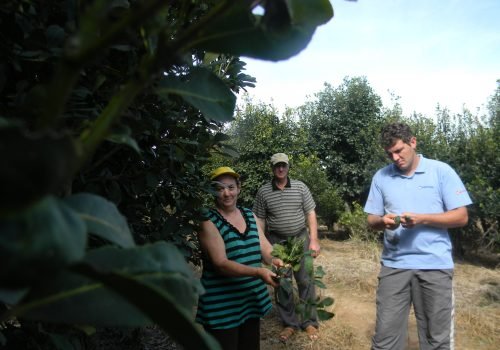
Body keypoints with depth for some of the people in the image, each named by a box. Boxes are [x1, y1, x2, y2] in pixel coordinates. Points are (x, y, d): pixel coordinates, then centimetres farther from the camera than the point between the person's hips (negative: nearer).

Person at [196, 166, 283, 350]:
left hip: (253, 298, 6)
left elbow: (265, 247, 2)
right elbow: (221, 264, -22)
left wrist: (275, 260, -20)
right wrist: (259, 272, -33)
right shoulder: (209, 222, -15)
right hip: (222, 306, -6)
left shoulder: (249, 215, 5)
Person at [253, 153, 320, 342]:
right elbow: (260, 220, 2)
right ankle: (289, 323, 25)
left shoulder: (300, 187, -1)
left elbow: (310, 214, -1)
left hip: (300, 239, 0)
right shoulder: (263, 192, -2)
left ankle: (310, 322, 23)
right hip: (276, 242, 1)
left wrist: (314, 240, -7)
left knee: (305, 281, 7)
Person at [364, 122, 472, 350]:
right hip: (394, 265, 2)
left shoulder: (441, 171, 0)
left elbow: (461, 217, -2)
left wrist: (422, 219, -17)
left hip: (435, 265, -1)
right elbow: (371, 220, 10)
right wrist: (383, 221, -13)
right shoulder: (381, 177, 7)